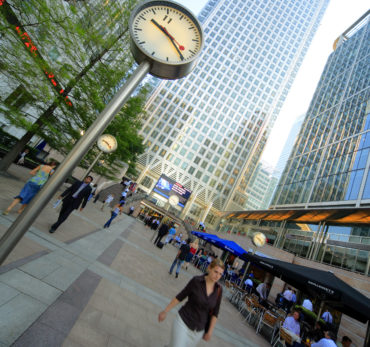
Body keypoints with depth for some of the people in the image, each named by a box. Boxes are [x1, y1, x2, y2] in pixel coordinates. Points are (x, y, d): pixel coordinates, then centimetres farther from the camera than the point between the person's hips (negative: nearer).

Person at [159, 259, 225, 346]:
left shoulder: (219, 290, -8)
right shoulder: (196, 280, -18)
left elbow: (215, 312, 2)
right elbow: (180, 297, -8)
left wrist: (210, 332, 2)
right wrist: (165, 311, -3)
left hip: (198, 331, 4)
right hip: (183, 321, -3)